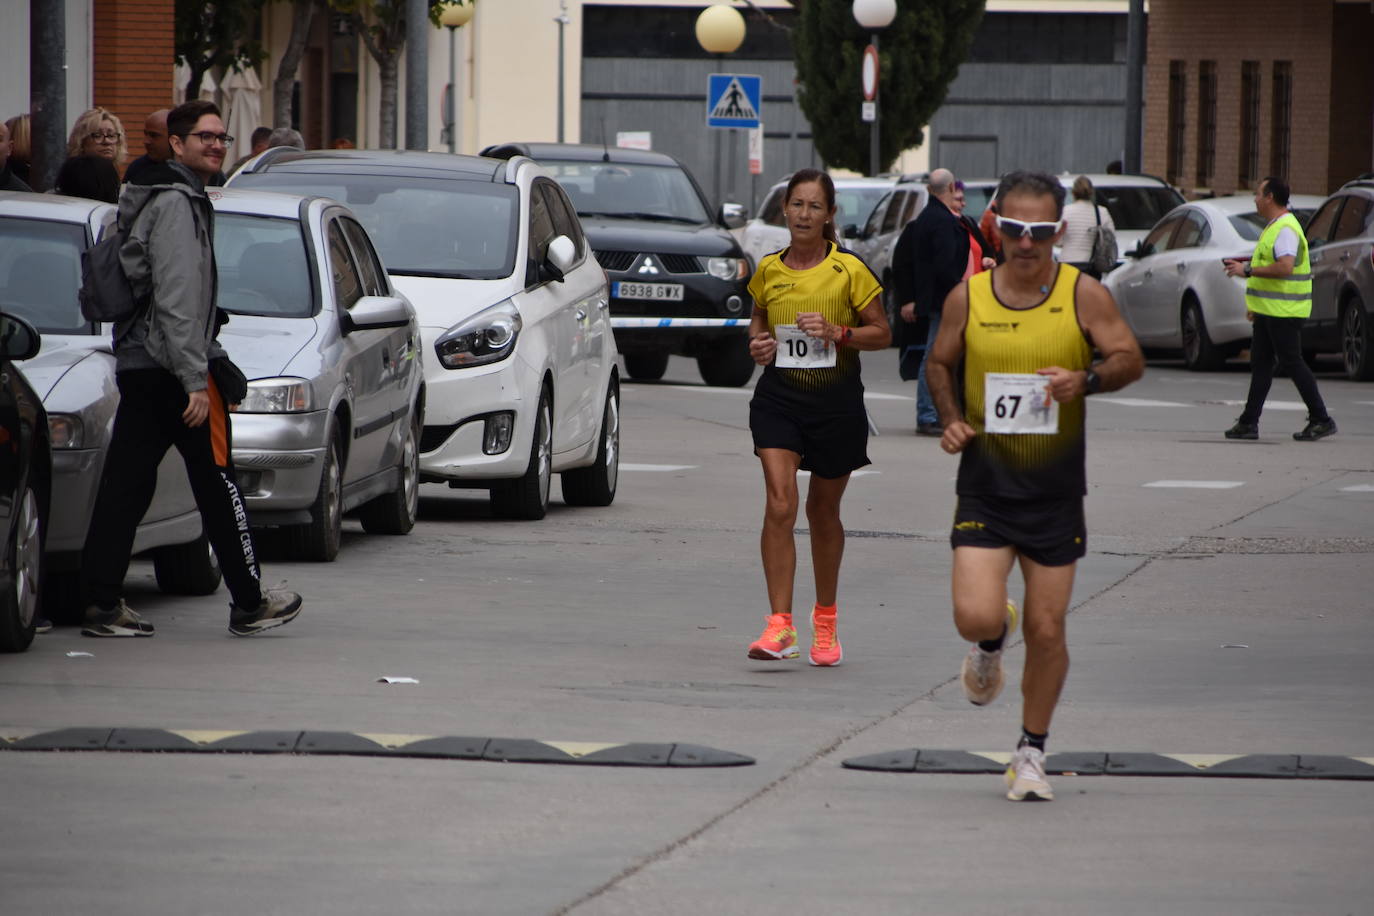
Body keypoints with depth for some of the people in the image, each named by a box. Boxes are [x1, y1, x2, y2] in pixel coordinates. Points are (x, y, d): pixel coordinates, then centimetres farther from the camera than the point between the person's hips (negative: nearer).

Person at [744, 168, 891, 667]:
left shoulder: (849, 270, -5)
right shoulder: (768, 269, 4)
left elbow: (882, 332, 0)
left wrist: (838, 333, -16)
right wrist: (757, 341, 1)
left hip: (836, 401, -1)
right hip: (778, 398, 1)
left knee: (823, 511, 12)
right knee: (779, 504, -15)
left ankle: (825, 621, 31)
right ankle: (779, 625, -18)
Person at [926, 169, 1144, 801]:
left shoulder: (1084, 295, -4)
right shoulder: (967, 298, 0)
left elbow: (1131, 359, -1)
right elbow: (940, 363, 14)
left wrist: (1088, 379, -22)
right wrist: (951, 420, -3)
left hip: (1056, 490, 0)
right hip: (985, 485, 0)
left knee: (1047, 632, 3)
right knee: (975, 617, -15)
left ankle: (1032, 751, 23)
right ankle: (991, 644, 24)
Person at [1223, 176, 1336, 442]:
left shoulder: (1286, 229, -17)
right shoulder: (1274, 226, 17)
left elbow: (1285, 268, -28)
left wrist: (1248, 270, -22)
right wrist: (1255, 305, 24)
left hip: (1284, 311, -10)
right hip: (1270, 310, 10)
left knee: (1292, 363, -7)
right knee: (1261, 364, 9)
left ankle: (1321, 420, -2)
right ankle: (1248, 422, 10)